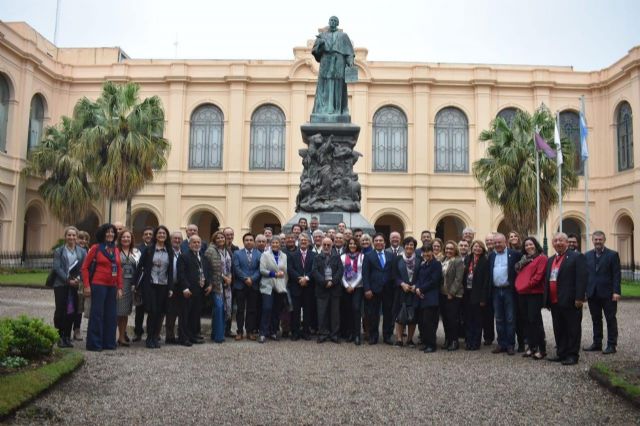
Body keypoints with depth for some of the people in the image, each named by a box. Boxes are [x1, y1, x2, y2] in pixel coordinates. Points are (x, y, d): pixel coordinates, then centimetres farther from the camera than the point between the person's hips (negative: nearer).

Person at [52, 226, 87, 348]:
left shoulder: (82, 252, 9)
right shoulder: (59, 251, 4)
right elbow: (57, 268, -5)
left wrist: (79, 280, -15)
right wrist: (68, 280, -14)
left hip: (76, 285, 2)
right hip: (61, 285, -2)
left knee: (72, 311, 4)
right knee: (60, 310, -1)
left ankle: (67, 337, 15)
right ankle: (60, 337, 8)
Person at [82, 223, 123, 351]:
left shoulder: (116, 250, 11)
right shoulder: (95, 248, -4)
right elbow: (85, 267, -4)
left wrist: (120, 287, 8)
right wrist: (86, 286, -9)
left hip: (112, 287, 6)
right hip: (98, 285, -5)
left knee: (111, 315, 10)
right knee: (97, 314, -1)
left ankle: (109, 343, 20)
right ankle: (94, 344, 8)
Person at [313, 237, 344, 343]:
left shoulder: (337, 257, 12)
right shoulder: (317, 258, 10)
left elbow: (341, 270, 0)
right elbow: (314, 271, -3)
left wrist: (332, 281, -13)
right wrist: (324, 282, -14)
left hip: (335, 288, 1)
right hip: (322, 288, -1)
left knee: (335, 312, 4)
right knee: (322, 312, 0)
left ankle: (334, 334, 10)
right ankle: (322, 334, 7)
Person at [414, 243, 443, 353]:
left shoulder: (436, 264, -3)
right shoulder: (422, 264, 17)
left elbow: (433, 281, -10)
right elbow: (416, 277, 13)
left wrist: (421, 289, -9)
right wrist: (417, 288, -6)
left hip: (431, 297, -6)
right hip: (421, 297, 6)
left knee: (428, 321, -9)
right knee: (423, 321, 6)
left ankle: (431, 345, 0)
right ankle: (426, 343, 15)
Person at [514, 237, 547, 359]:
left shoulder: (541, 258, -4)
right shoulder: (524, 259, 19)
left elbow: (538, 275, -12)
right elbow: (519, 273, 22)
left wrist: (526, 285, -11)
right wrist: (518, 285, 4)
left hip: (535, 293, -7)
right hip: (522, 293, 7)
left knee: (535, 320, -8)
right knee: (526, 321, 9)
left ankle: (542, 349, -2)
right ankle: (531, 346, 16)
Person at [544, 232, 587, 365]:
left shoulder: (576, 257, -5)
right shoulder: (550, 260, 17)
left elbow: (581, 278, -12)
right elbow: (547, 280, 18)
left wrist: (579, 298, -19)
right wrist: (546, 299, 12)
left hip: (570, 301, -7)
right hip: (554, 302, 7)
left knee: (573, 329, 2)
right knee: (558, 329, 13)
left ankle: (572, 355, 10)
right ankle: (561, 354, 22)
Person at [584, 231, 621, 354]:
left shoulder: (612, 255, -1)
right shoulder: (587, 255, 10)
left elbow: (616, 275, -6)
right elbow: (585, 274, 9)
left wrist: (616, 291, -14)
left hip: (607, 293, -4)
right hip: (592, 293, 4)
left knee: (611, 319, 3)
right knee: (596, 320, 10)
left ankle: (611, 345, 10)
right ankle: (597, 343, 18)